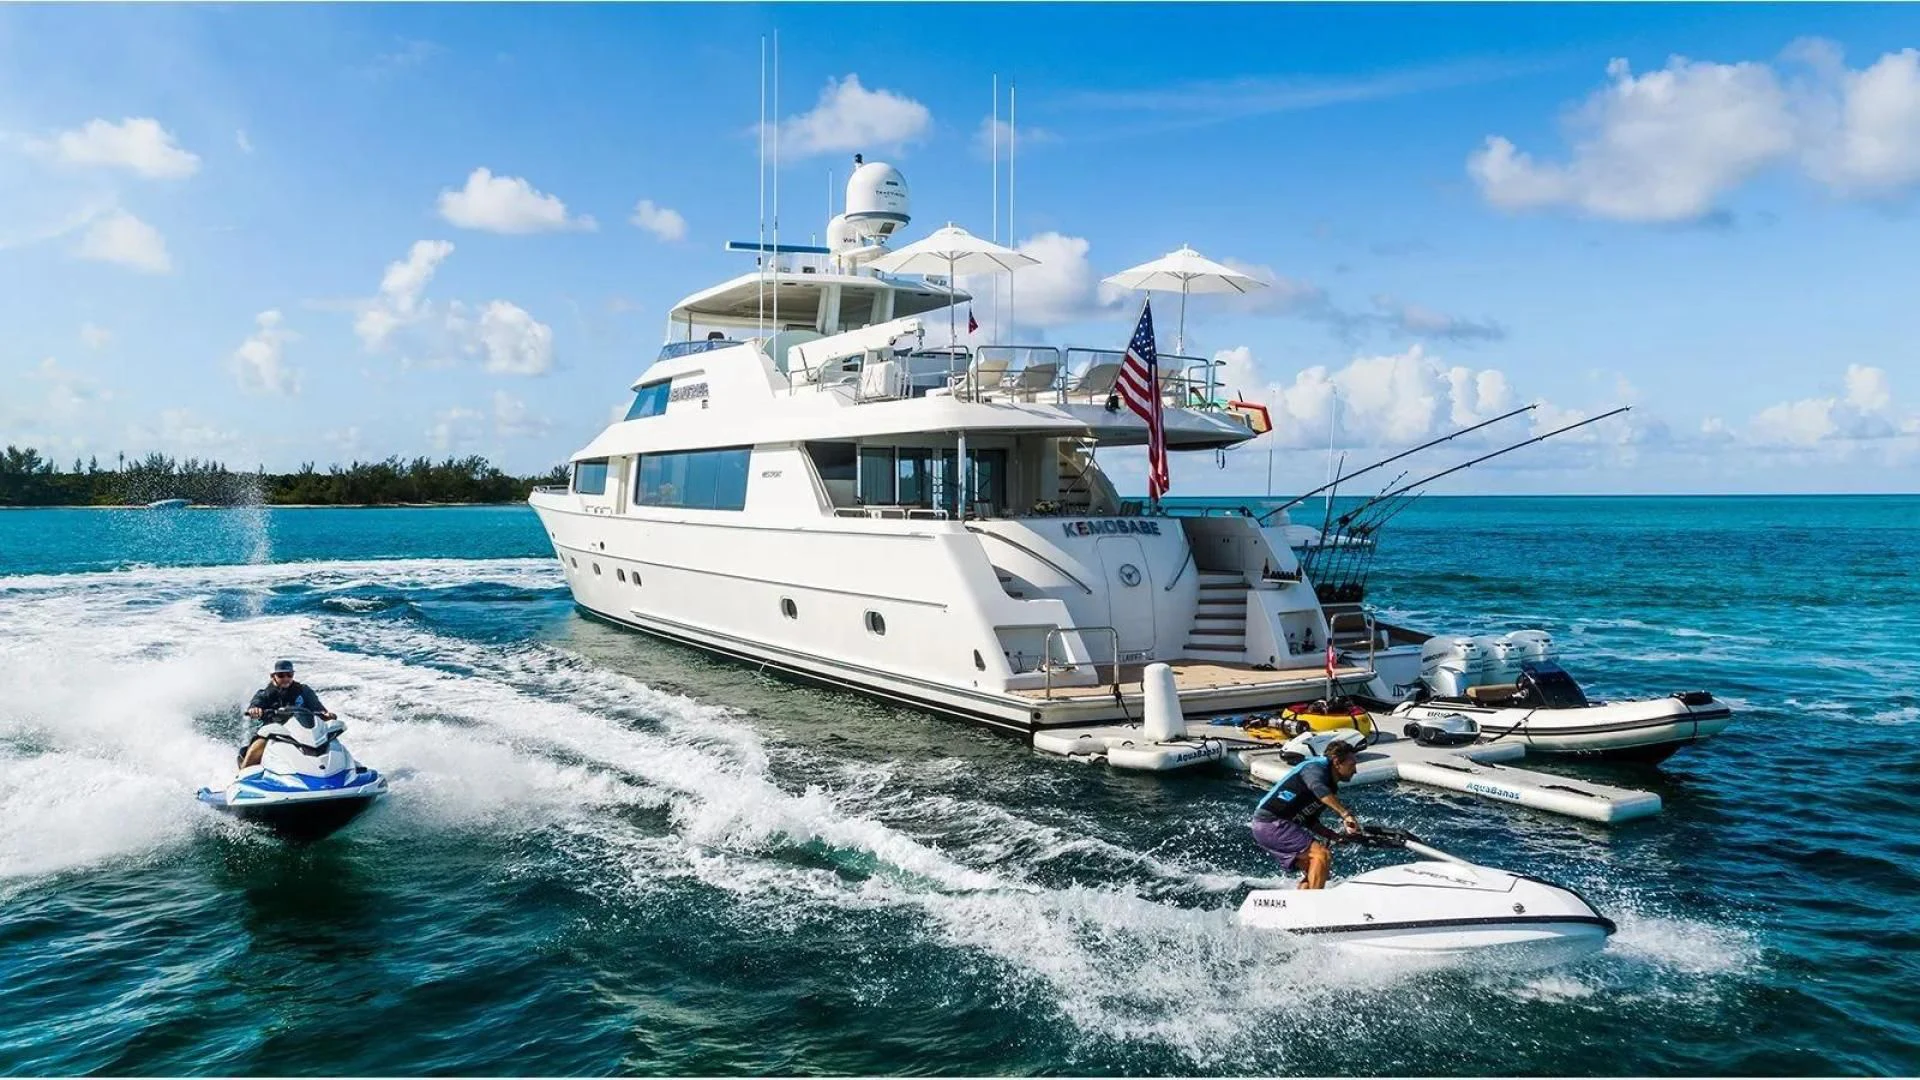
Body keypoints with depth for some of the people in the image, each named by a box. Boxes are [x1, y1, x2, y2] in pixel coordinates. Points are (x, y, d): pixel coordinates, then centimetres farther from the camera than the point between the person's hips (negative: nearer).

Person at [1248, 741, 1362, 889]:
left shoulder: (1330, 785, 17)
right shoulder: (1315, 767, -11)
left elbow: (1310, 821, 21)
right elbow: (1318, 788, -36)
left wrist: (1338, 837, 8)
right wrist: (1346, 814, -44)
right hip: (1271, 823, -10)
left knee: (1313, 869, 11)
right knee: (1323, 855, -17)